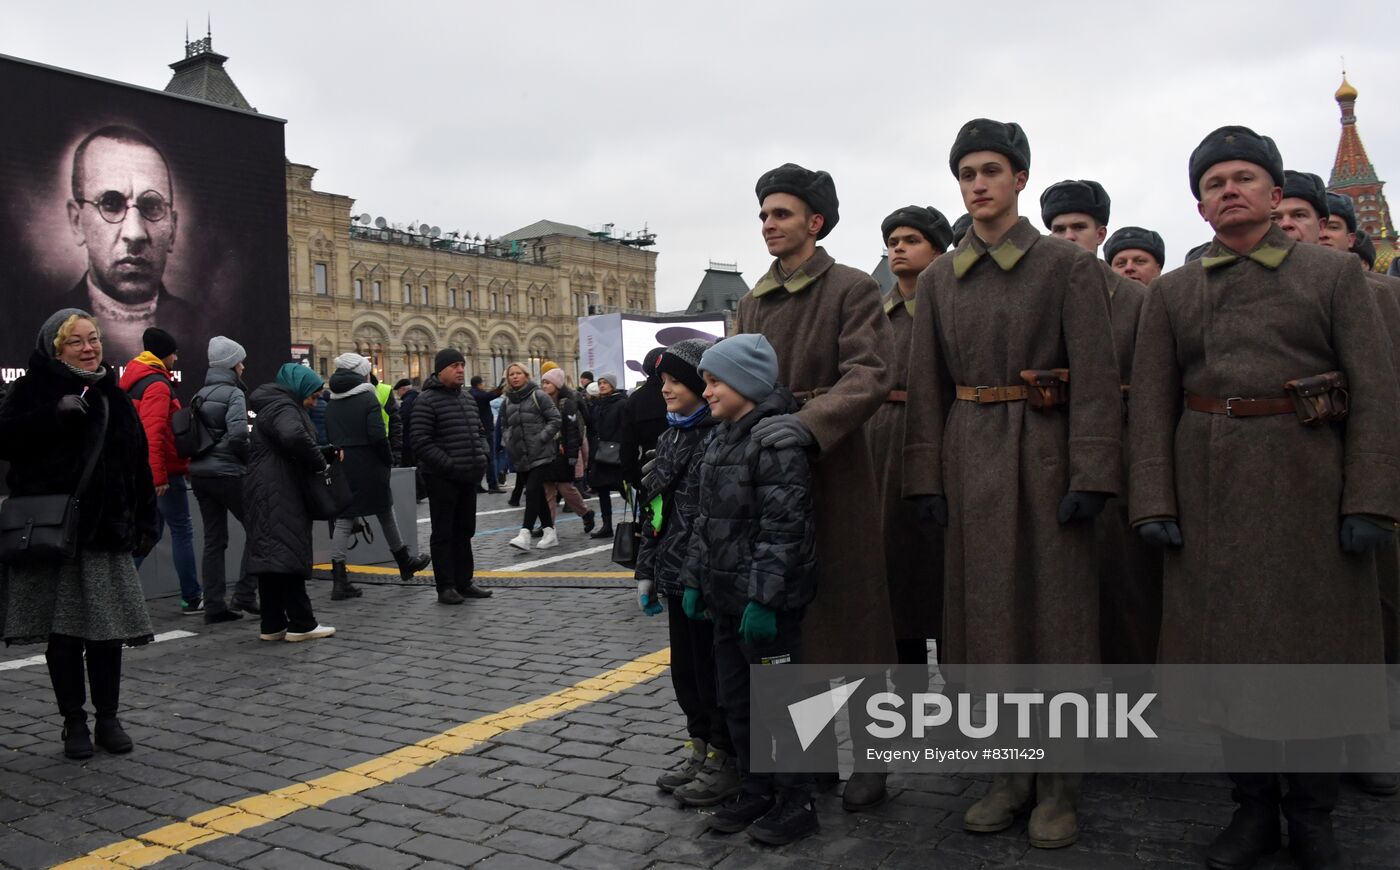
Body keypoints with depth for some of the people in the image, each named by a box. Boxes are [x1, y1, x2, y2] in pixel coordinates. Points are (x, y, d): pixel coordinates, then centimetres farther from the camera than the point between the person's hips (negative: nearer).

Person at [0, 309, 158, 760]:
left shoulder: (112, 395, 11)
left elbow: (137, 464, 10)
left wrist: (144, 524, 5)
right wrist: (55, 413, -22)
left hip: (105, 532, 3)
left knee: (106, 630, 6)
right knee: (63, 631, 4)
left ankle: (108, 719, 18)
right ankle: (74, 722, 16)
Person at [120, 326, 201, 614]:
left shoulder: (136, 380, 15)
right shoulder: (157, 385, -15)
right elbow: (153, 433, -25)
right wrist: (159, 476, -27)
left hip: (145, 471, 9)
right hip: (165, 471, -9)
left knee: (151, 530, 15)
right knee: (182, 530, 0)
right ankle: (192, 598, 6)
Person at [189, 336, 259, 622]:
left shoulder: (201, 394, 14)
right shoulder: (233, 393, -9)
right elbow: (238, 434, -21)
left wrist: (202, 456, 15)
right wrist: (250, 459, -6)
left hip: (200, 472, 7)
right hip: (227, 472, -7)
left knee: (213, 539, 9)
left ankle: (214, 606, 9)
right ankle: (244, 594, 1)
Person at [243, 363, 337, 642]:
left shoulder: (274, 406, 23)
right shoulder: (283, 408, -11)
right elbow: (295, 437, -32)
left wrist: (321, 456, 4)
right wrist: (319, 463, -19)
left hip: (265, 495, 10)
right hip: (278, 495, -10)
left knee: (269, 555, 9)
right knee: (290, 553, -7)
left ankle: (273, 625, 13)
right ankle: (301, 624, -4)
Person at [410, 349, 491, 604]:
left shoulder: (467, 398, 14)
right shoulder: (427, 401, -10)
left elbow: (479, 431, 23)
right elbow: (421, 441, -17)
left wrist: (482, 456, 5)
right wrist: (449, 465, -20)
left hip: (468, 477, 8)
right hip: (442, 478, -7)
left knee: (464, 531, 14)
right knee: (443, 534, 0)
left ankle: (464, 581, 23)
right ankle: (446, 587, 6)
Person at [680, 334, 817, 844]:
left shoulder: (778, 439, -17)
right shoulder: (720, 439, 12)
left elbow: (782, 529, -22)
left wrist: (762, 597, -24)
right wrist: (694, 579, 14)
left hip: (767, 605, -9)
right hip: (726, 598, 9)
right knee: (736, 702, 17)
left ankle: (795, 803, 18)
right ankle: (754, 792, 32)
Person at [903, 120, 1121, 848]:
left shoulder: (1069, 265, -2)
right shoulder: (938, 279, 9)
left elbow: (1096, 377, -7)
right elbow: (928, 387, 8)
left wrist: (1089, 476, -14)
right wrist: (926, 478, 3)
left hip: (1044, 454, -3)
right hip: (969, 460, 4)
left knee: (1056, 610, 2)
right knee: (987, 610, 9)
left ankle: (1058, 785, 17)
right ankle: (1010, 773, 23)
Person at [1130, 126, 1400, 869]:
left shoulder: (1335, 273, 3)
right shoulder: (1171, 292, 8)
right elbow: (1152, 404, 3)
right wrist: (1154, 502, -5)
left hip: (1310, 484, -1)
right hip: (1212, 491, 2)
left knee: (1315, 643, 6)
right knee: (1231, 642, 7)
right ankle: (1253, 807, 22)